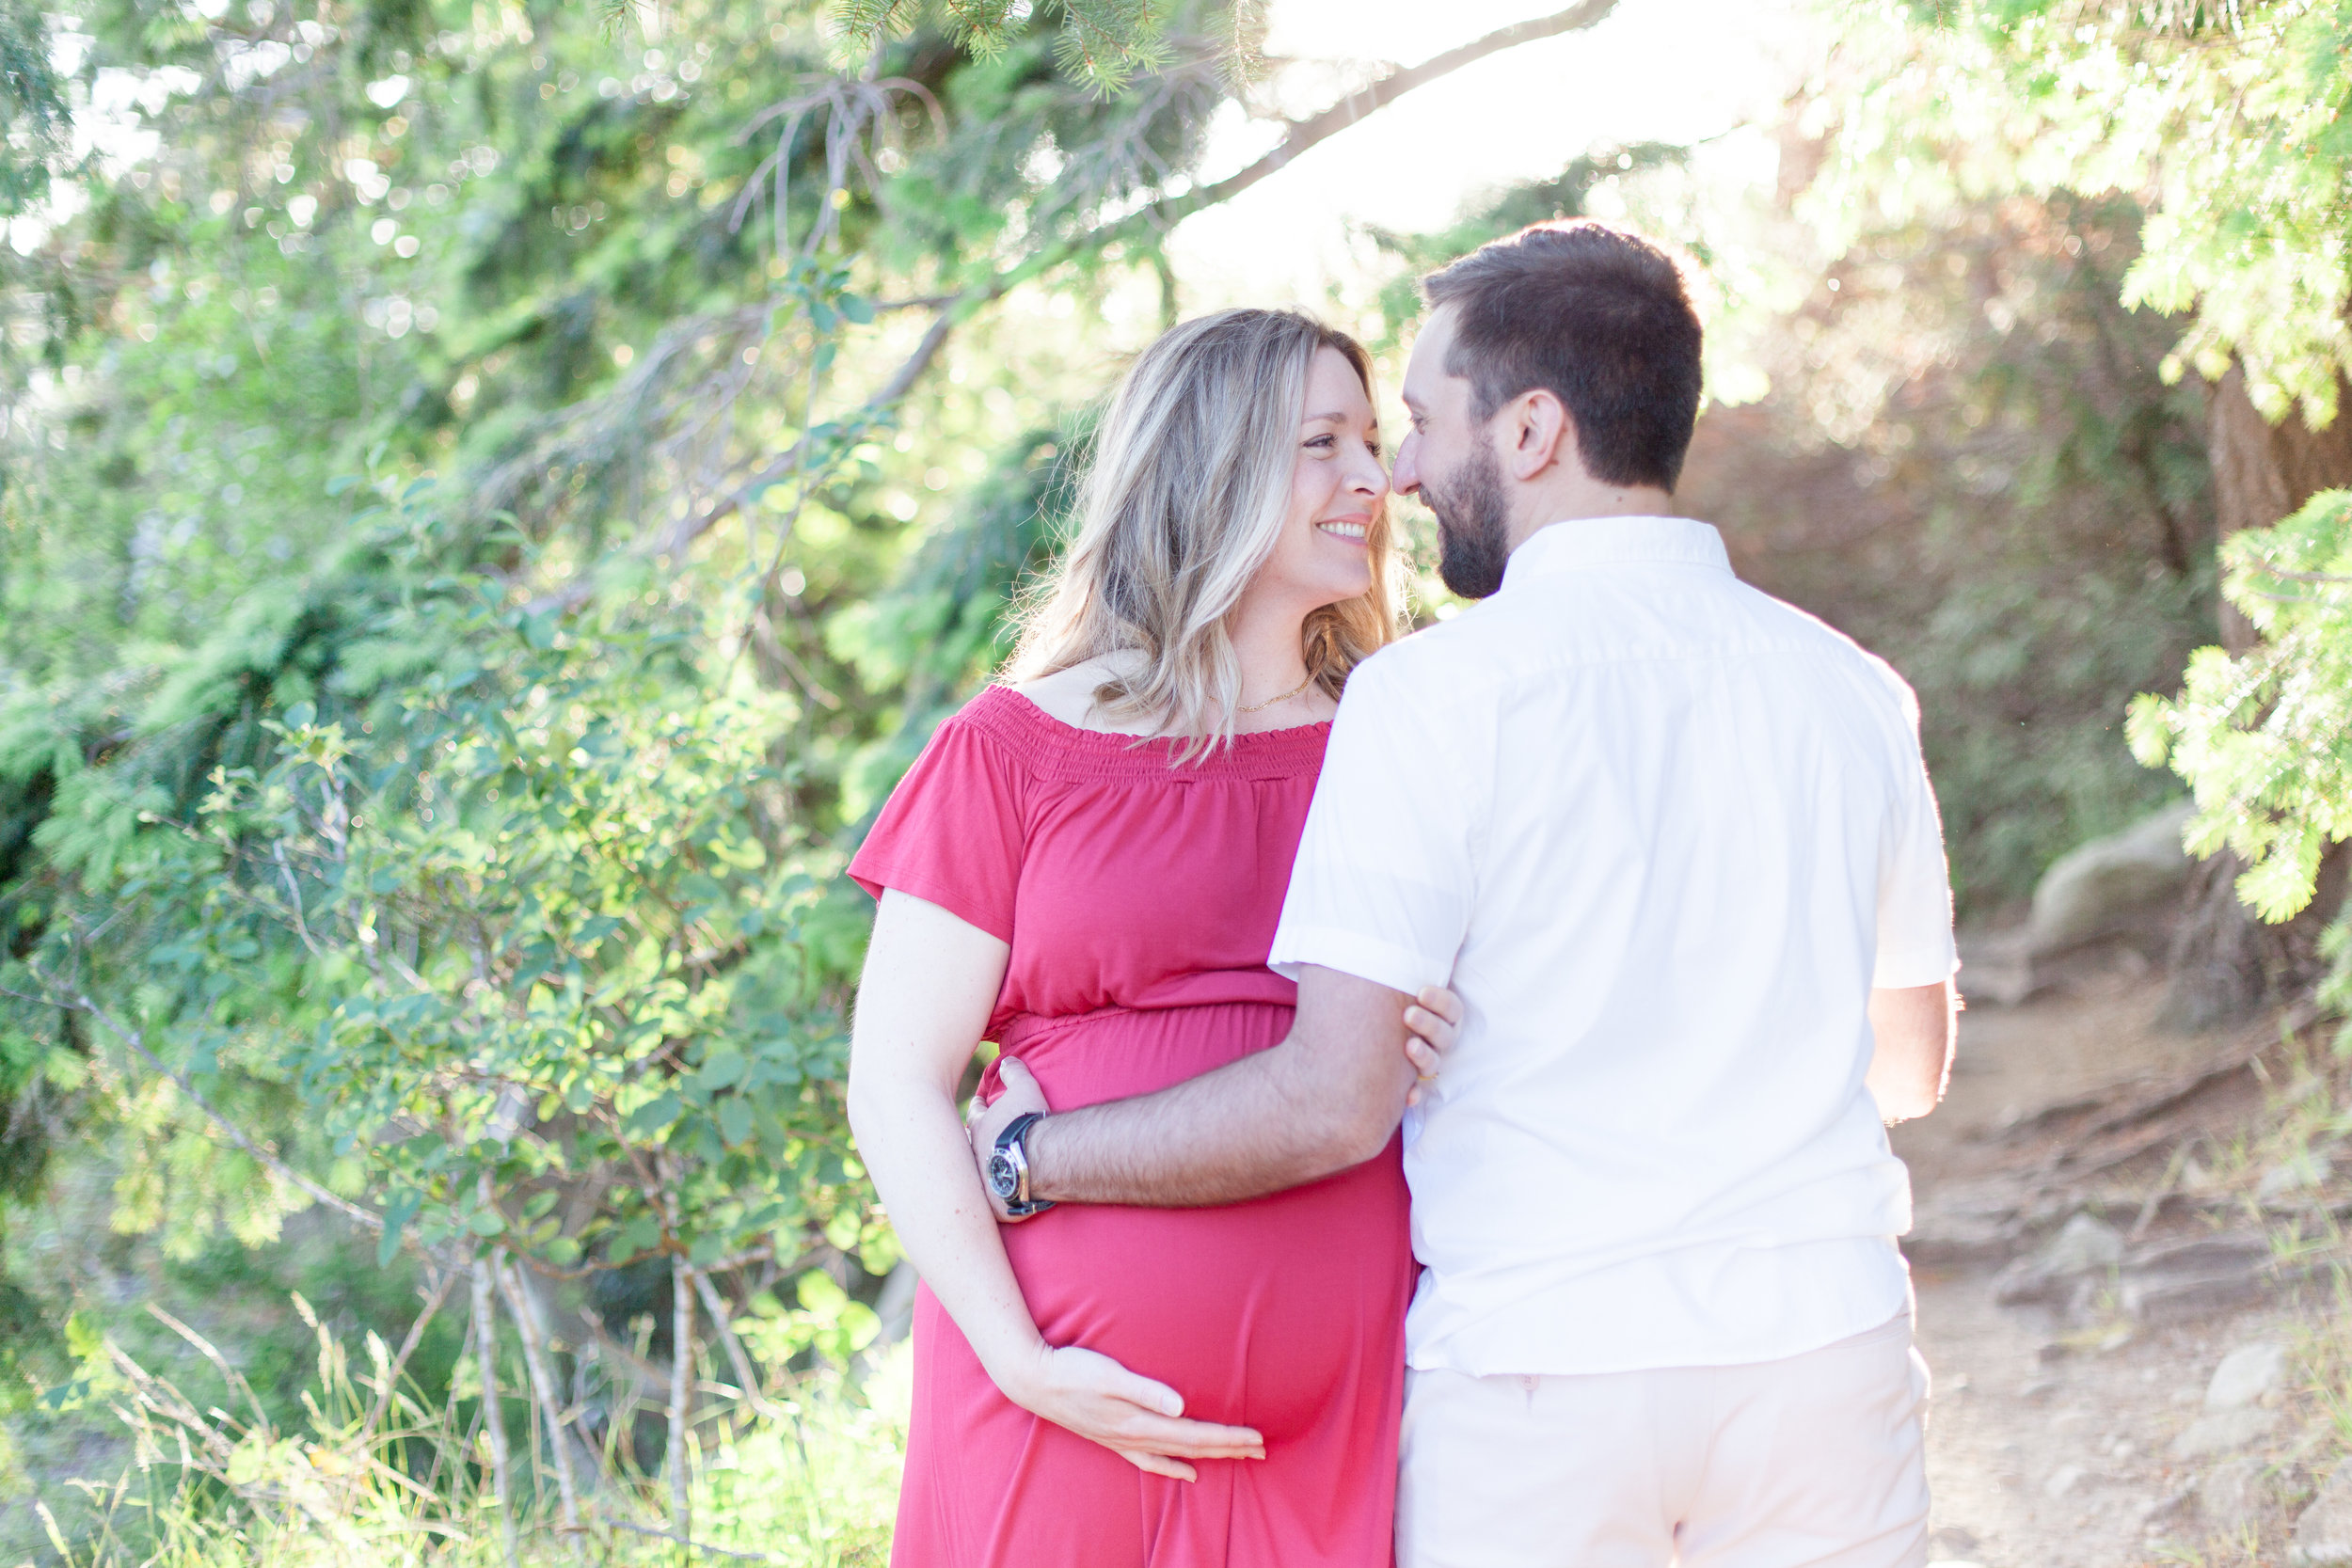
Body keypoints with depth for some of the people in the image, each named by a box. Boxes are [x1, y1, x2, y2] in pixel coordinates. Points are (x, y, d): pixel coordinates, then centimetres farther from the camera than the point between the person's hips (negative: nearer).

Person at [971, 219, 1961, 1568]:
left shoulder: (1436, 692, -10)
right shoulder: (1852, 693, 4)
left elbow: (1331, 1103, -16)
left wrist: (1027, 1153, -4)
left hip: (1541, 1371, -4)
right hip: (1821, 1348, 4)